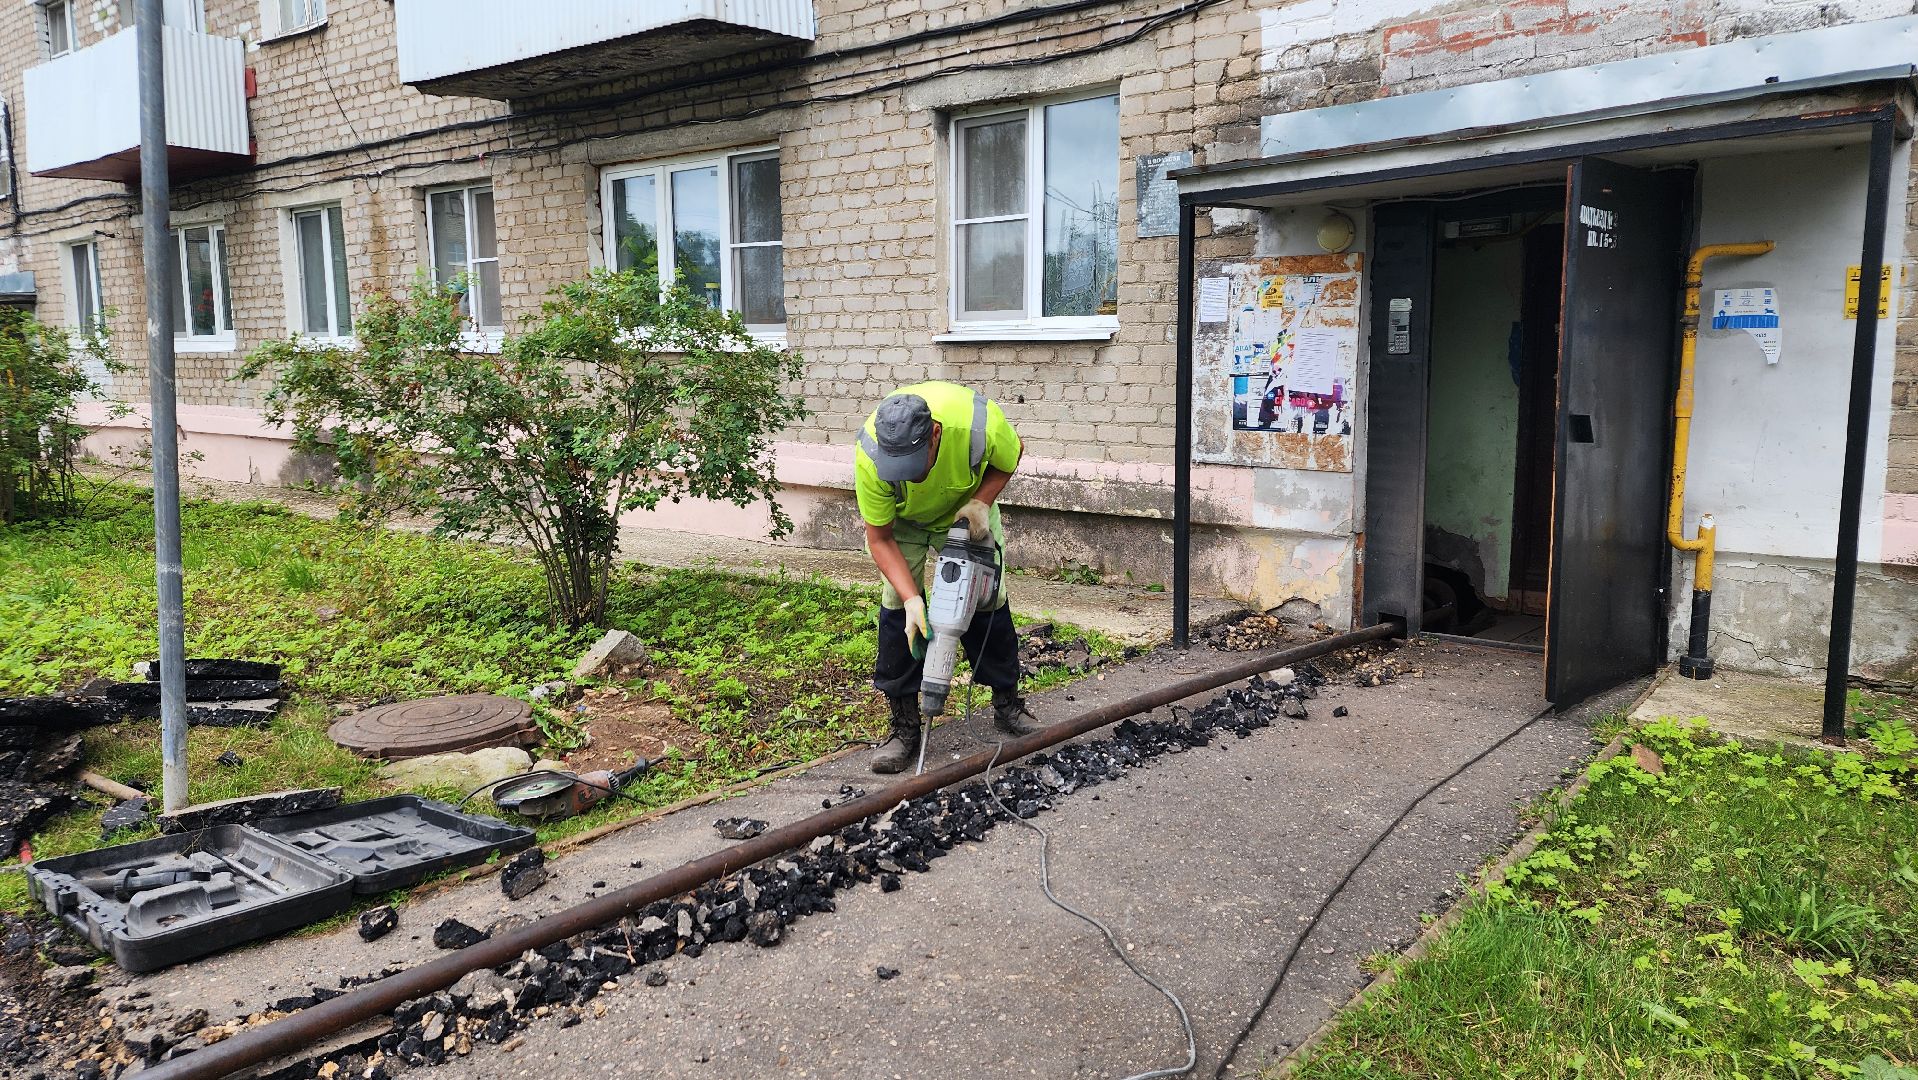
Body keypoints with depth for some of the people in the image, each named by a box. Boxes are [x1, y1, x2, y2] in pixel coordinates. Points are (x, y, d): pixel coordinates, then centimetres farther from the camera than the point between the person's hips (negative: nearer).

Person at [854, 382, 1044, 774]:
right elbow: (880, 539, -26)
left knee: (989, 598, 2)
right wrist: (911, 599, -36)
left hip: (966, 510, 1)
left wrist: (981, 503, -27)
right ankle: (904, 728, -3)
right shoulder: (870, 457, -39)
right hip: (900, 520, -1)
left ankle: (1008, 706, 21)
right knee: (897, 604, -12)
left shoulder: (980, 422, -40)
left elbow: (1010, 457, -13)